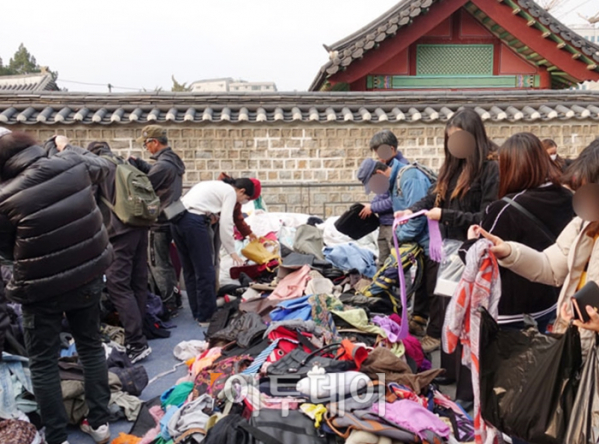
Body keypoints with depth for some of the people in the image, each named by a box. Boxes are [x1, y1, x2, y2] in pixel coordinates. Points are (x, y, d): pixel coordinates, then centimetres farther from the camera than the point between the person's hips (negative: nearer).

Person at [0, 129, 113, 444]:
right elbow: (101, 166, 15)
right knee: (91, 347, 20)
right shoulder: (72, 165, -10)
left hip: (42, 289, -4)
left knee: (43, 363, 12)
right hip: (88, 277, 5)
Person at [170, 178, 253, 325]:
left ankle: (197, 314, 22)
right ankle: (206, 317, 4)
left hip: (178, 219, 10)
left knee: (190, 270, 15)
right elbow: (225, 223, -5)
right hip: (193, 221, -9)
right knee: (206, 272, -2)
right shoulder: (230, 192, 3)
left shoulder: (216, 186, 29)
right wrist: (232, 251, 0)